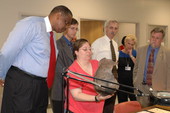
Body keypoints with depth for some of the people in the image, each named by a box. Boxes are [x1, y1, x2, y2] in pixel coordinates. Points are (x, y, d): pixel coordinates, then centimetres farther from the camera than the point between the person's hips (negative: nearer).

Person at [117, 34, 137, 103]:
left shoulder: (135, 53, 6)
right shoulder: (119, 53, 2)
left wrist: (131, 55, -10)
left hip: (132, 81, 1)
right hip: (121, 82, -1)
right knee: (122, 102, 6)